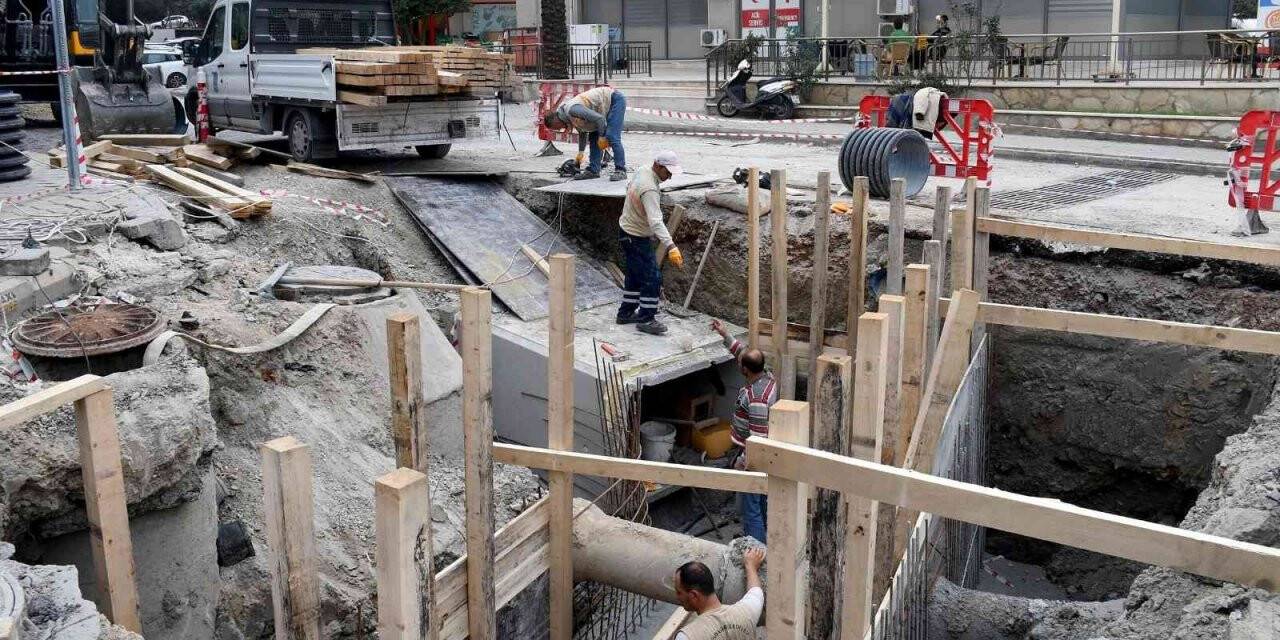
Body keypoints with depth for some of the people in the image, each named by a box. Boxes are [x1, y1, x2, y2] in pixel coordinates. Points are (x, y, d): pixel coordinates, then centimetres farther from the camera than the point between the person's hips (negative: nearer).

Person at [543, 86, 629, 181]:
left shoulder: (571, 110, -24)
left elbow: (599, 118, -27)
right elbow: (582, 132, 24)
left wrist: (602, 137, -15)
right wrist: (580, 152, 29)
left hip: (616, 99, -10)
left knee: (612, 137, -18)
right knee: (593, 137, 8)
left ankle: (620, 171, -15)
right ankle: (593, 170, 8)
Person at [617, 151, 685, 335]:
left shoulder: (642, 172, -2)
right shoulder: (649, 189, -31)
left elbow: (629, 188, 19)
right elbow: (656, 222, -41)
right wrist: (671, 247, -49)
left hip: (627, 231, 10)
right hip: (636, 237, -10)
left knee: (635, 275, 20)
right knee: (652, 278, -6)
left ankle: (626, 312, 29)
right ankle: (646, 319, 0)